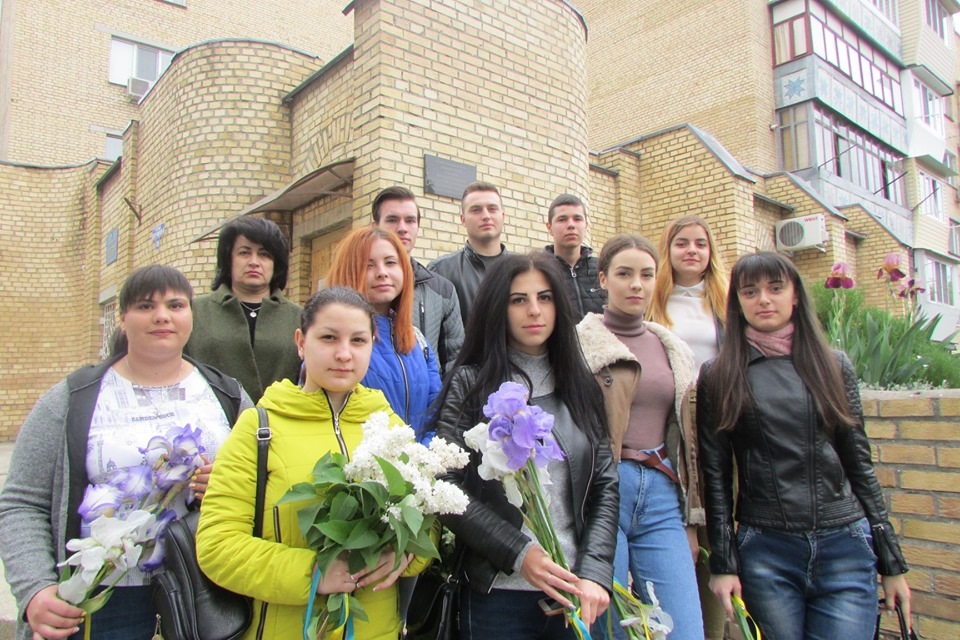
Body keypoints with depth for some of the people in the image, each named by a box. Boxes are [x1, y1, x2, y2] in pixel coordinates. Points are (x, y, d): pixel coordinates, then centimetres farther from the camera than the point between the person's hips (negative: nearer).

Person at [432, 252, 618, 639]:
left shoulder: (580, 386, 6)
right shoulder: (470, 384, -3)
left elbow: (606, 486, 3)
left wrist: (595, 572, -8)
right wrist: (519, 553, -15)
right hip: (497, 592, -2)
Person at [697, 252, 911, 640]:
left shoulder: (834, 366, 7)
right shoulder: (718, 377, 1)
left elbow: (859, 464, 9)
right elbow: (715, 475, 0)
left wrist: (892, 562, 9)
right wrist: (723, 563, -3)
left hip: (847, 547, 2)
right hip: (765, 551, -1)